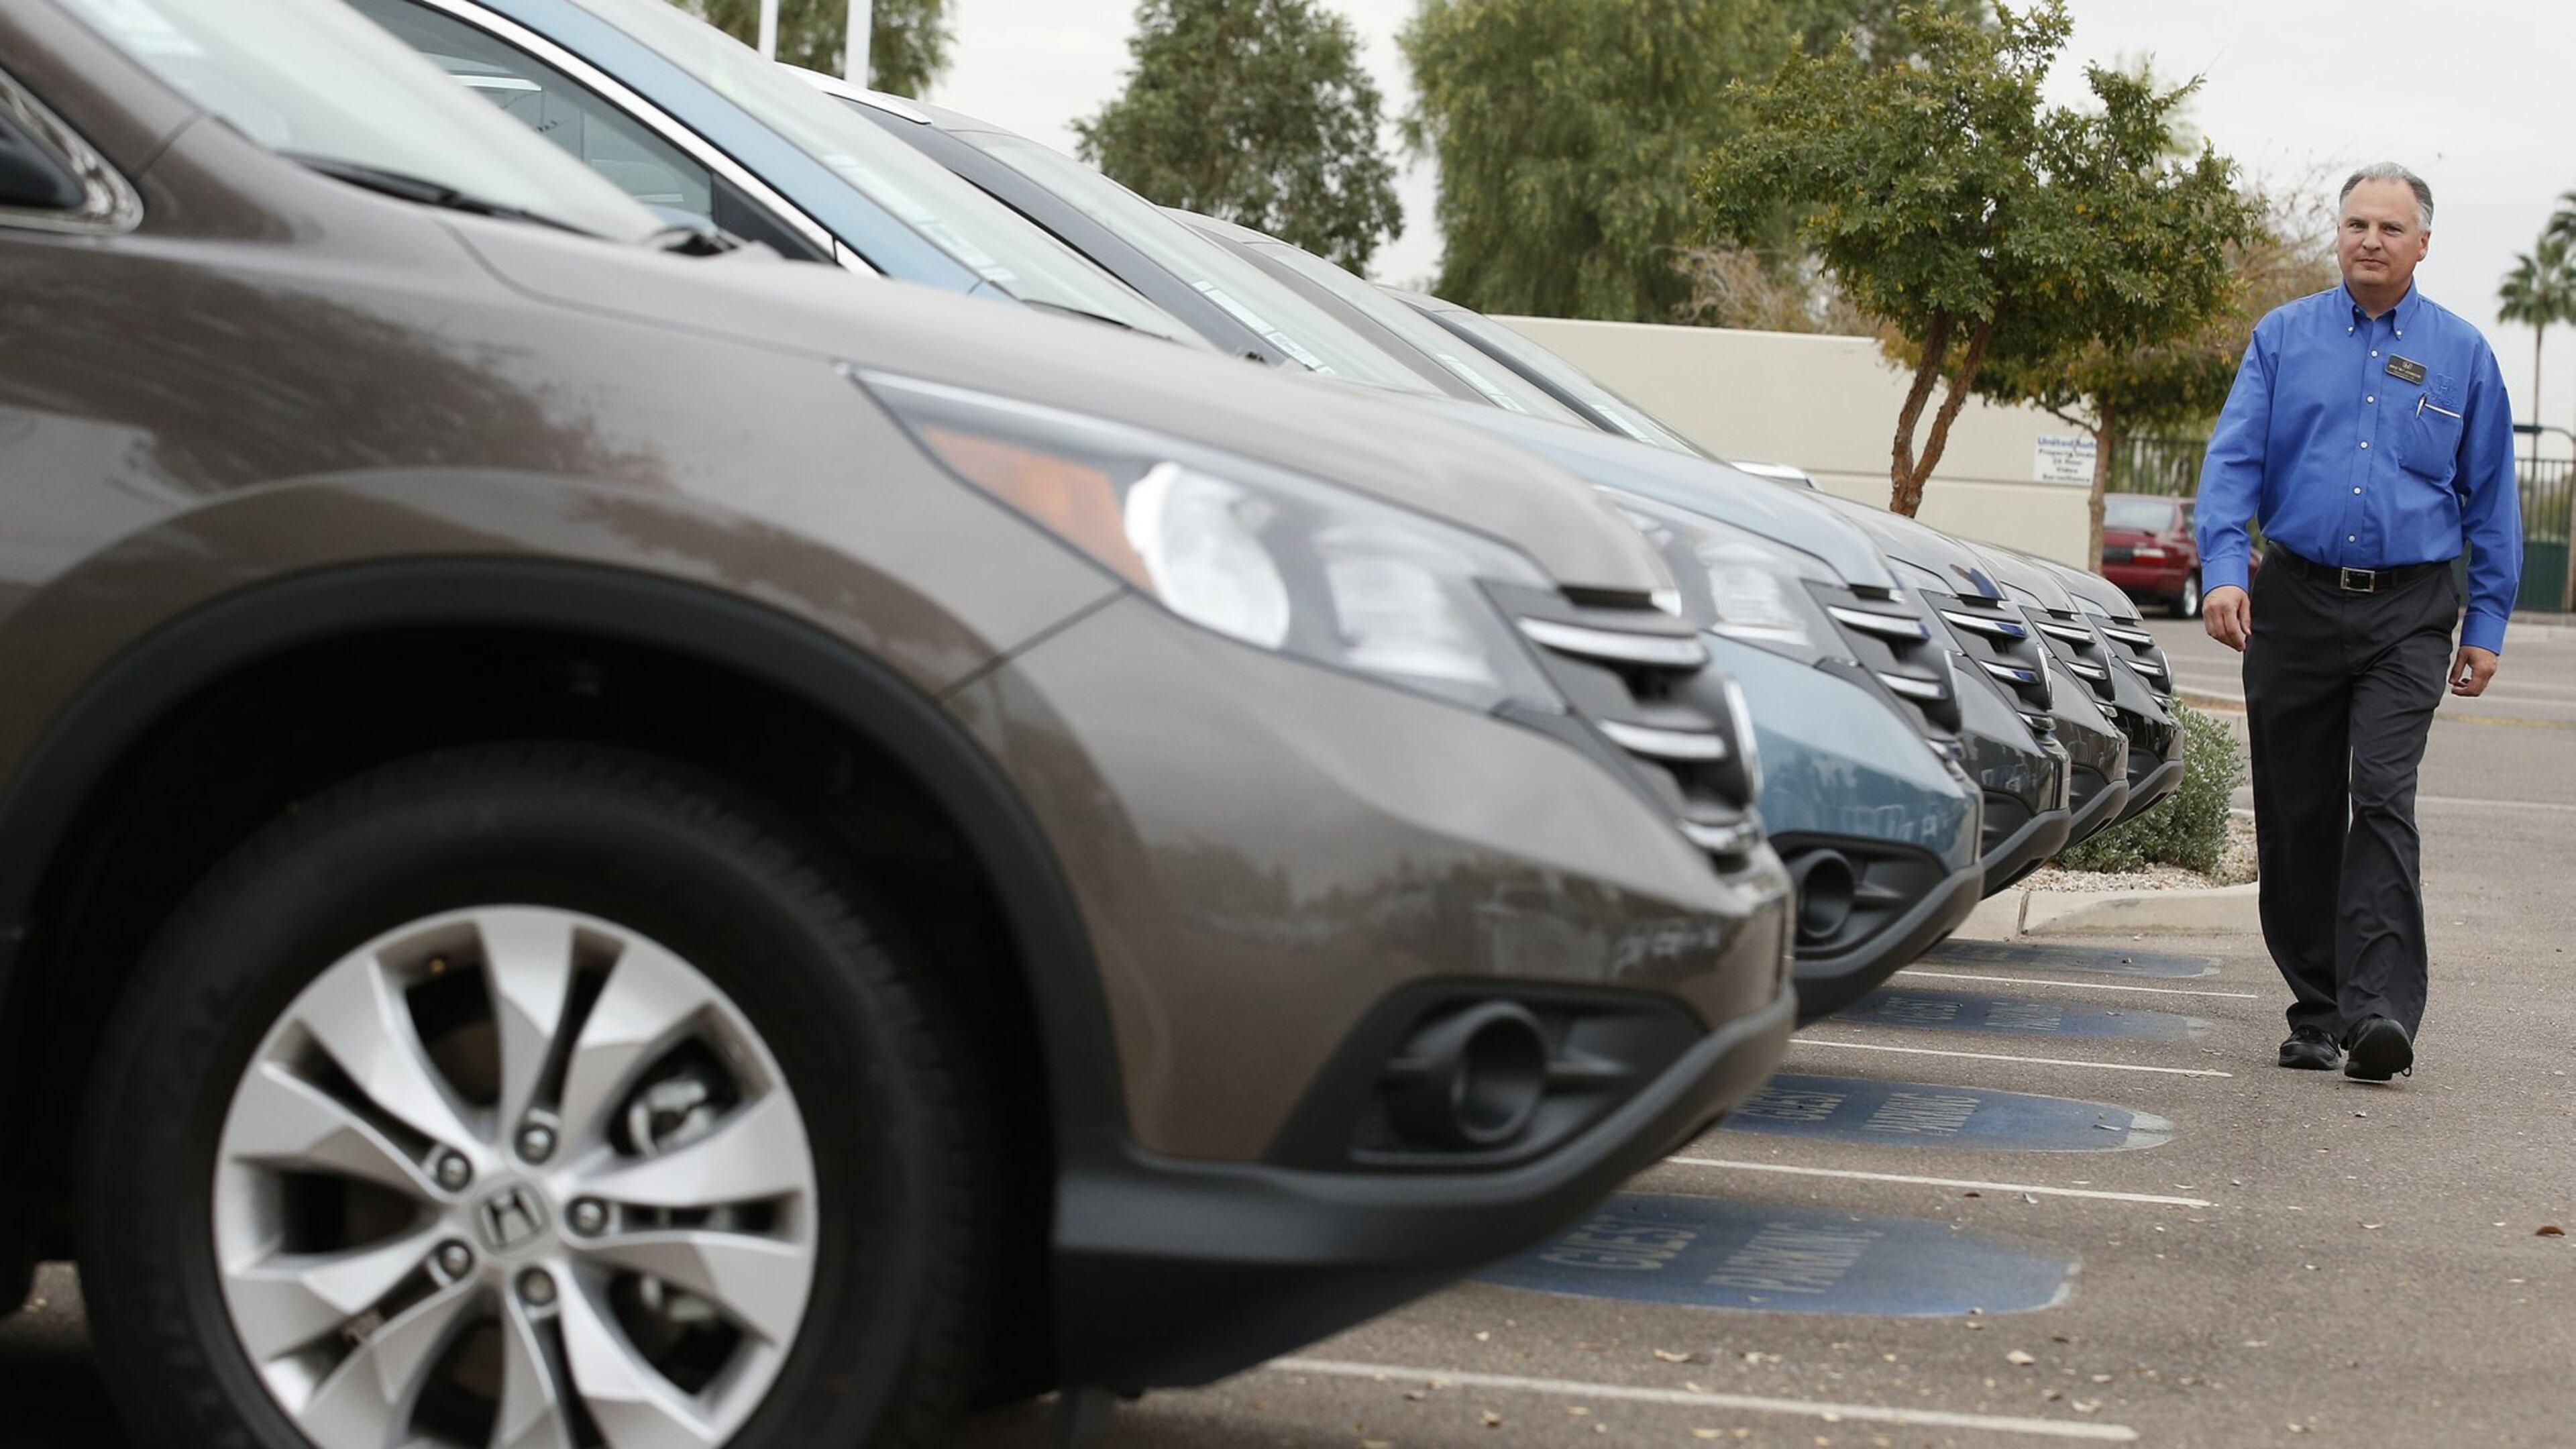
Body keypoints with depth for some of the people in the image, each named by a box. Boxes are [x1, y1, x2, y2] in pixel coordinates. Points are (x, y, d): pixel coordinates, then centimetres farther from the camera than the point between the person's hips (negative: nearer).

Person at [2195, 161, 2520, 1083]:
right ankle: (2317, 1009, 16)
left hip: (2407, 614, -2)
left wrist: (2487, 624, 7)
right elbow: (2233, 461, 0)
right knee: (2296, 815, 5)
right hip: (2294, 602, 2)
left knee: (2382, 798, -16)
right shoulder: (2284, 338, 8)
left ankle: (2380, 1009, -22)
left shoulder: (2461, 355, 8)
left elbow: (2491, 497, 11)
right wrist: (2223, 571, -15)